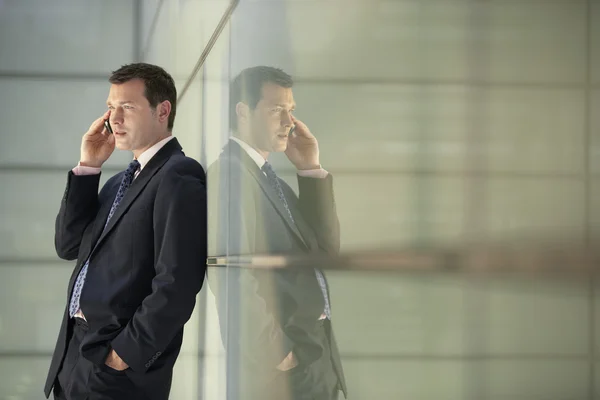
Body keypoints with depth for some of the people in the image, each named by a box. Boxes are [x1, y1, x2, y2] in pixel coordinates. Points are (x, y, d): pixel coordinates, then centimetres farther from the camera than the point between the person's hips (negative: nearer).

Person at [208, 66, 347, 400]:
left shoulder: (276, 181, 19)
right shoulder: (229, 174, -11)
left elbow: (327, 248, 12)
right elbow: (233, 277, -20)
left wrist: (311, 169, 6)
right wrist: (274, 353, -18)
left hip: (316, 355, 9)